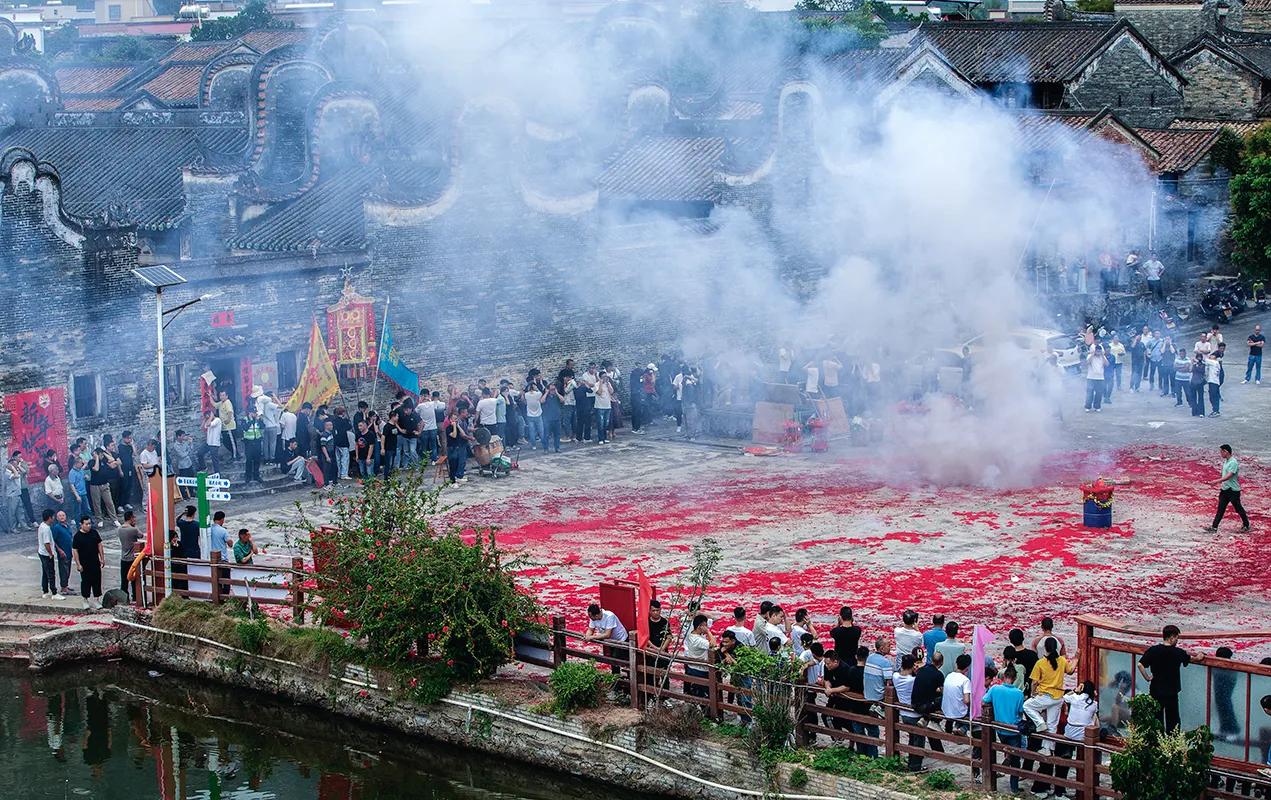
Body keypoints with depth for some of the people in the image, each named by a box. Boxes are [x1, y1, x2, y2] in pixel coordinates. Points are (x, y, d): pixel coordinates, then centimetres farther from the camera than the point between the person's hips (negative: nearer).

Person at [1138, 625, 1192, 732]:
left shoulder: (1153, 650, -7)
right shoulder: (1178, 652, -8)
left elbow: (1140, 665, -15)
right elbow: (1190, 658, 12)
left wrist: (1147, 678, -2)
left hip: (1155, 691, 2)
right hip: (1171, 693, -2)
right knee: (1172, 721, 8)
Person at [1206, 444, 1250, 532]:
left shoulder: (1233, 463, -20)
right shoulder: (1225, 461, 9)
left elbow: (1228, 476, -28)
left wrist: (1217, 481, -33)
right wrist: (1221, 485, 19)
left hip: (1233, 490, -8)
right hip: (1225, 489, 9)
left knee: (1238, 508, 6)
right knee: (1220, 509, 5)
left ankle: (1246, 525, 24)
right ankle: (1214, 527, 4)